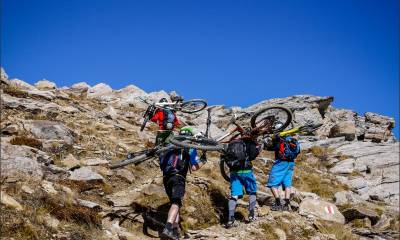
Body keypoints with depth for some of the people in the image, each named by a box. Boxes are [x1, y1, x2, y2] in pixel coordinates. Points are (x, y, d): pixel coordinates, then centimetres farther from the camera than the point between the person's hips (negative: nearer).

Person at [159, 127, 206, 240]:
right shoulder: (190, 148, 10)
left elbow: (161, 164, 21)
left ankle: (175, 230, 10)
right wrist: (203, 161, 19)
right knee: (176, 203, -16)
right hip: (178, 177, -5)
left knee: (174, 202, 18)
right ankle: (168, 228, -36)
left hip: (166, 178, 5)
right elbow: (194, 167, 2)